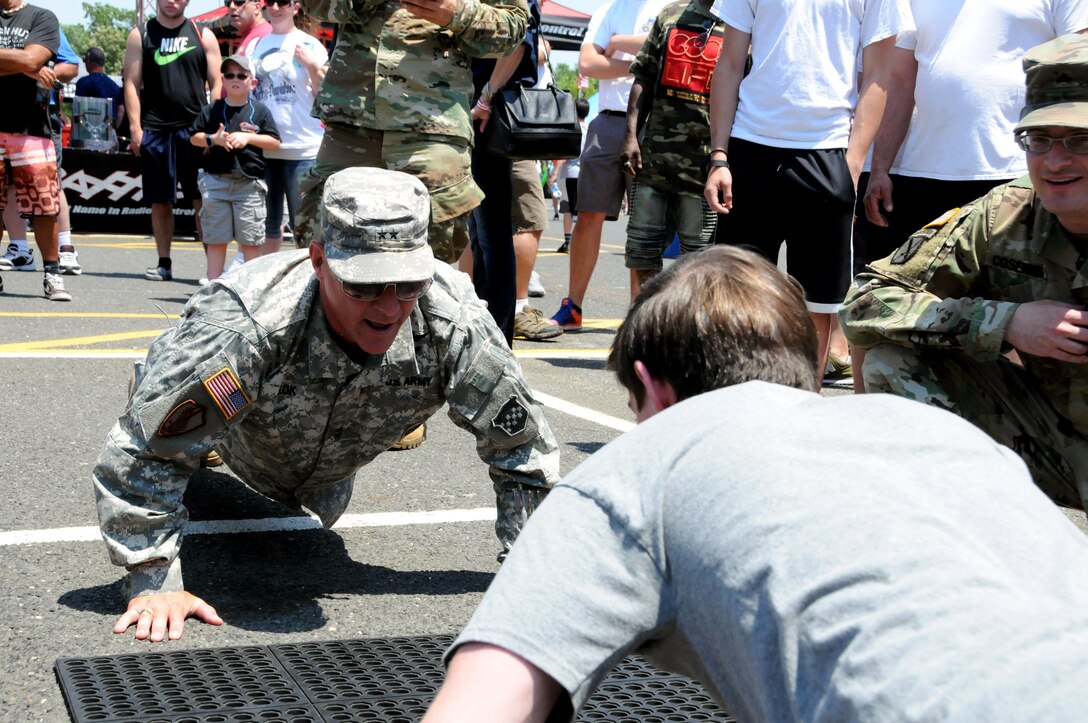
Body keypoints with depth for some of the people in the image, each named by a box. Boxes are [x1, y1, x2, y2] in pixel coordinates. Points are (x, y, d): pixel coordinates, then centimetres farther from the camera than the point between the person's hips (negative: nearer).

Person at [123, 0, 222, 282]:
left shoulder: (203, 36, 9)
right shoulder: (141, 35, 9)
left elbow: (216, 84, 7)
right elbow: (131, 83, 5)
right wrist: (135, 126, -5)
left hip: (195, 128, -1)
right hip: (155, 129, 1)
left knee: (203, 198, -4)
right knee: (160, 201, 5)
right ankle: (164, 263, 13)